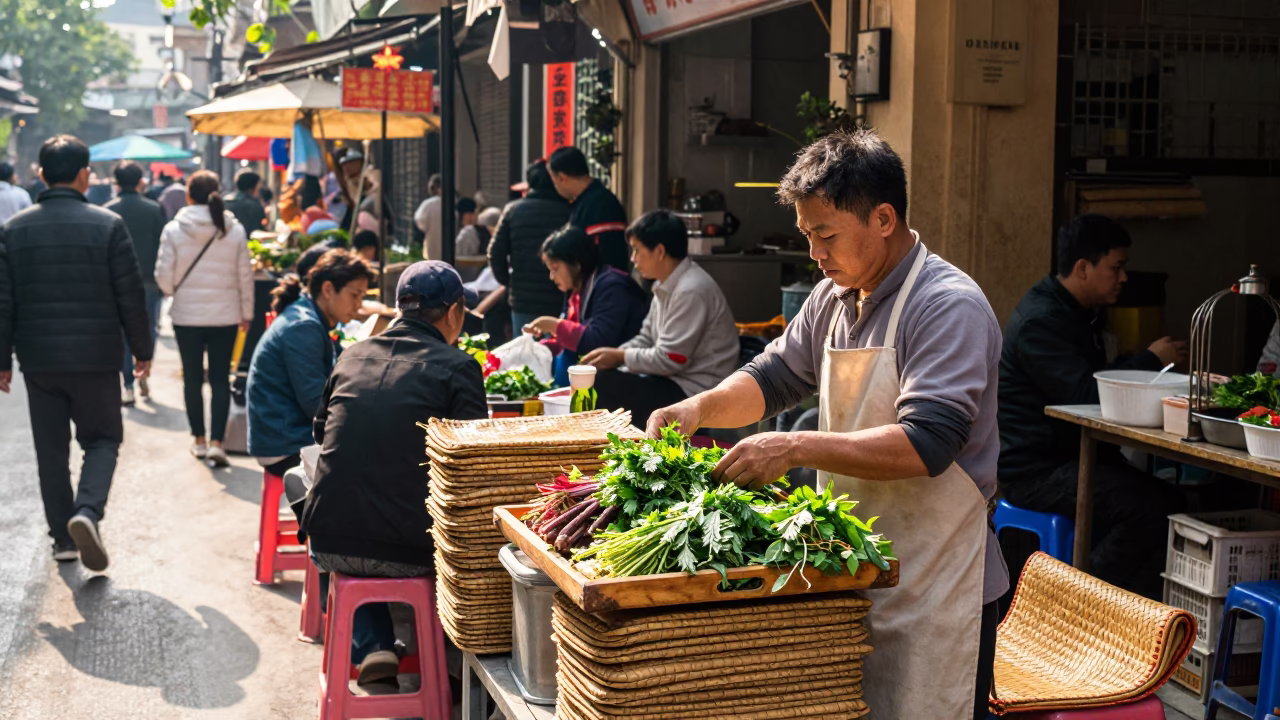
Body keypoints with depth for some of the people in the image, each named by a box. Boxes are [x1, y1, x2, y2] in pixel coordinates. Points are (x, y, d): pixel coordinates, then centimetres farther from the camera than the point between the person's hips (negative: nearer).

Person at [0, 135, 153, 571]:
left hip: (38, 359, 2)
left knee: (51, 450, 12)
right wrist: (142, 350, 5)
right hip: (96, 357, -2)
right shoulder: (108, 225, -8)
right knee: (103, 439, 10)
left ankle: (63, 538, 17)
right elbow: (131, 297, -6)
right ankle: (88, 511, -14)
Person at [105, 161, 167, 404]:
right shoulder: (154, 209, -4)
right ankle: (143, 371, -1)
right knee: (149, 329, 16)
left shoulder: (108, 211, -4)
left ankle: (128, 386, 5)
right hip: (148, 281, 0)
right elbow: (162, 247, -3)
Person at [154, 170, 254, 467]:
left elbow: (164, 277, -6)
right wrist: (247, 313, 13)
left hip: (186, 315, 0)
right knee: (220, 379, 6)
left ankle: (199, 440, 20)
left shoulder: (174, 230, -8)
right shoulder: (235, 230, -5)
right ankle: (216, 442, -4)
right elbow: (245, 276, 1)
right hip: (225, 316, 1)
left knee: (192, 378, 12)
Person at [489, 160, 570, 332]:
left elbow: (496, 253, 0)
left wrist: (508, 282, 15)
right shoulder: (567, 211, -6)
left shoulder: (513, 210, 1)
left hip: (522, 300, 2)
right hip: (559, 303, -2)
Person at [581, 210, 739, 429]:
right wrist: (613, 355, -1)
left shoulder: (691, 291, -20)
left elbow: (669, 360, -21)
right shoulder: (666, 286, 10)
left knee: (602, 385, -16)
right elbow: (646, 339, 16)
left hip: (694, 390, -9)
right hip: (674, 381, 9)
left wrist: (620, 357, -9)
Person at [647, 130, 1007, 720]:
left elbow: (925, 444, -26)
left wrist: (797, 449, -29)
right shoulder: (832, 299, 9)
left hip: (932, 589, -7)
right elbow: (775, 376, 19)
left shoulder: (951, 307, -17)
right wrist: (702, 407, -1)